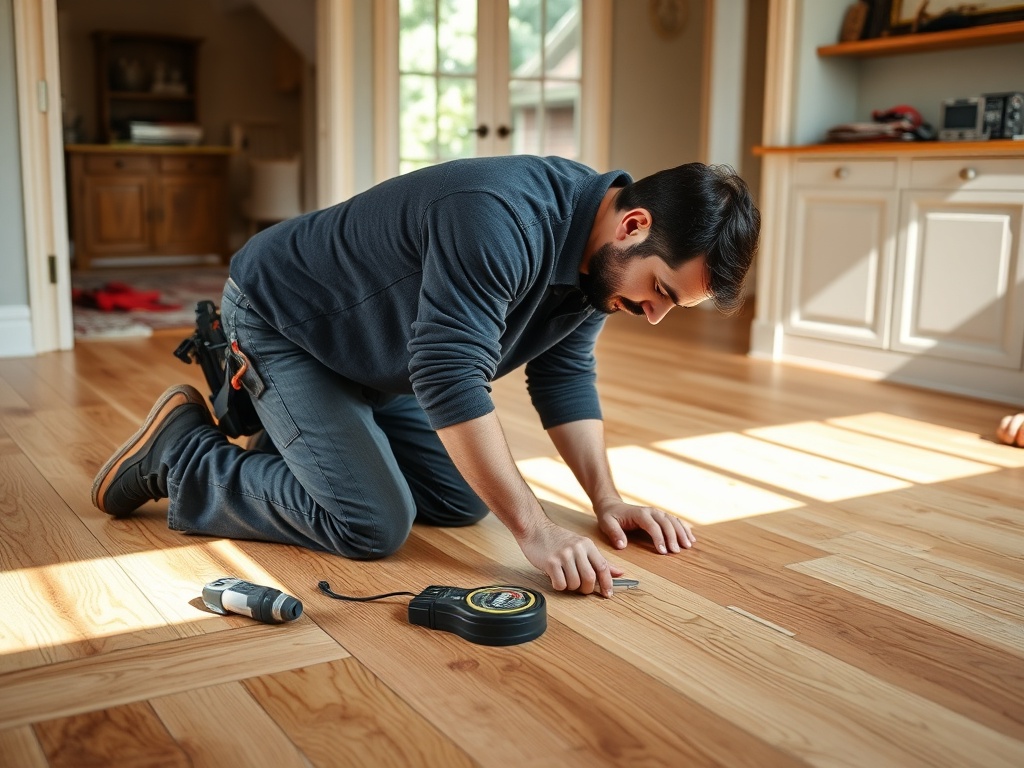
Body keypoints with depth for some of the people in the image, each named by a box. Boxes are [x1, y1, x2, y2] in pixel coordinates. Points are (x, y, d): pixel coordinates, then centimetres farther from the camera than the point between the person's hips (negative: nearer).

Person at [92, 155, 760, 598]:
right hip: (278, 320, -9)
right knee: (374, 525, -18)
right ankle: (180, 451, 1)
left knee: (464, 500, 6)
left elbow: (566, 377, 0)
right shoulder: (502, 221, -38)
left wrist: (606, 499, -9)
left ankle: (292, 430, 23)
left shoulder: (599, 254, -8)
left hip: (374, 353, 9)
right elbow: (452, 380, -39)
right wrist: (535, 529, -37)